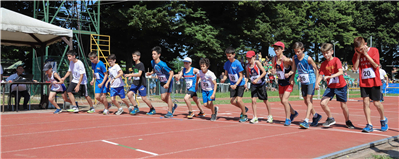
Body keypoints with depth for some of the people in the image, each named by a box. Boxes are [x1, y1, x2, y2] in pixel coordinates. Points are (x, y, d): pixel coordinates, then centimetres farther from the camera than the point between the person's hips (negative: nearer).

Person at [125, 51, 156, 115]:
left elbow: (139, 74, -28)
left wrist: (130, 74, -35)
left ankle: (152, 109, 15)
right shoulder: (134, 64, 9)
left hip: (141, 83, -7)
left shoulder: (141, 64, -15)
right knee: (129, 94, -9)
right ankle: (136, 108, 5)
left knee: (144, 98, -5)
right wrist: (131, 76, 8)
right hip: (135, 83, 7)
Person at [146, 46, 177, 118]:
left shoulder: (162, 65, -30)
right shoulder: (152, 62, -8)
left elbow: (171, 72, -26)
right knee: (163, 97, 6)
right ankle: (172, 106, 31)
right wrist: (151, 73, -7)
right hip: (162, 82, 7)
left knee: (167, 96, -8)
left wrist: (168, 83, -33)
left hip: (168, 81, -7)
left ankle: (170, 112, 5)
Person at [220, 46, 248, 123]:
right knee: (232, 101, 3)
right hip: (233, 84, 6)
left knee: (239, 100, -17)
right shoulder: (227, 63, -2)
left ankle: (244, 116, 3)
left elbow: (241, 76, -16)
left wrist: (236, 85, -26)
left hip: (240, 84, -6)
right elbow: (226, 74, 7)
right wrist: (223, 79, -15)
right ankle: (244, 108, 29)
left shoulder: (237, 64, -19)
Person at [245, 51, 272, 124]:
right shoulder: (247, 66, -1)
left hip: (261, 84, -3)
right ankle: (255, 118, -3)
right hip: (254, 85, 3)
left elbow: (264, 72, -19)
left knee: (265, 100, 7)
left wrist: (257, 79, -26)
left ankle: (270, 116, 24)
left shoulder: (257, 63, -15)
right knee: (253, 100, -9)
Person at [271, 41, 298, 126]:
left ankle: (288, 119, 2)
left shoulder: (286, 60, -22)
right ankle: (293, 113, 41)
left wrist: (289, 73, -29)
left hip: (288, 82, -7)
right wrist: (273, 71, -12)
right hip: (281, 82, 7)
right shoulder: (274, 59, -3)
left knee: (284, 100, -15)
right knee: (282, 101, 15)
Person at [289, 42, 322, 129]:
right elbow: (294, 69, 4)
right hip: (303, 82, 7)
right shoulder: (294, 58, -2)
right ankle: (316, 116, 33)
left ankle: (306, 121, -17)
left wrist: (317, 82, -7)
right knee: (306, 101, 13)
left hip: (311, 81, -7)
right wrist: (291, 77, -15)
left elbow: (316, 68, -8)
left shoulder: (308, 58, -17)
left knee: (309, 100, -13)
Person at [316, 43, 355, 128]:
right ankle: (331, 119, 9)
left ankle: (347, 121, 30)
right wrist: (317, 84, -20)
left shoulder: (336, 60, -13)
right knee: (323, 103, -13)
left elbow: (341, 72, -27)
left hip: (341, 86, -3)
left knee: (343, 105, 4)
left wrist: (330, 76, -40)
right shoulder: (323, 64, 0)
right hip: (330, 87, 4)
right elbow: (320, 75, -1)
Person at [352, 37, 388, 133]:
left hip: (374, 81, -3)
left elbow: (376, 65, -14)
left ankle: (383, 119, 29)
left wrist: (366, 54, -14)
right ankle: (369, 125, 0)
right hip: (363, 82, 3)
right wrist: (358, 55, -7)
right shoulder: (357, 54, 6)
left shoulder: (374, 50, -5)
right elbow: (355, 67, -2)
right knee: (365, 101, -4)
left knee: (376, 103, 2)